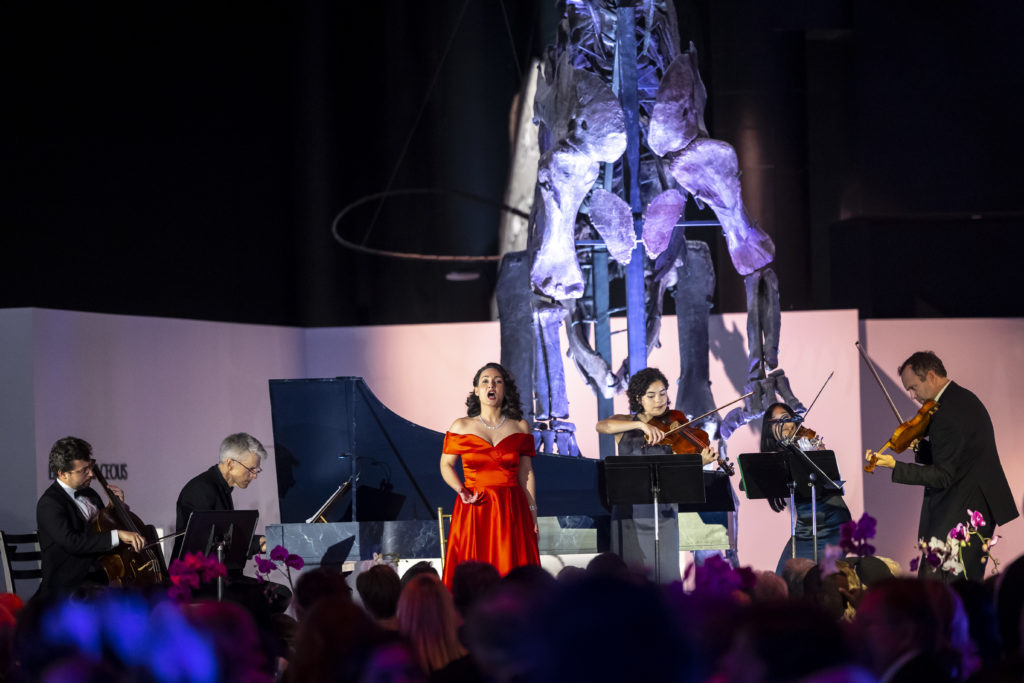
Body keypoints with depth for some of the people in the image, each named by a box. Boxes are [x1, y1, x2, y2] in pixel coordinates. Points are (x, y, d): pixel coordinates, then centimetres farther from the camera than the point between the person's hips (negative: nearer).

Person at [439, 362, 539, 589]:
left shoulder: (520, 428, 7)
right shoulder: (461, 427, 5)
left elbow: (526, 473, 9)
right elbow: (446, 464, 11)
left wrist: (532, 513, 6)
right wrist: (461, 491, -6)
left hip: (511, 511, 1)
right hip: (474, 511, -1)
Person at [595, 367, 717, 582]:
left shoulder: (673, 426, 6)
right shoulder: (624, 423, 7)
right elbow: (601, 426, -16)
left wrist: (701, 462, -26)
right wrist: (641, 424, -27)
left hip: (663, 513, 0)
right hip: (629, 511, 1)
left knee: (666, 572, -6)